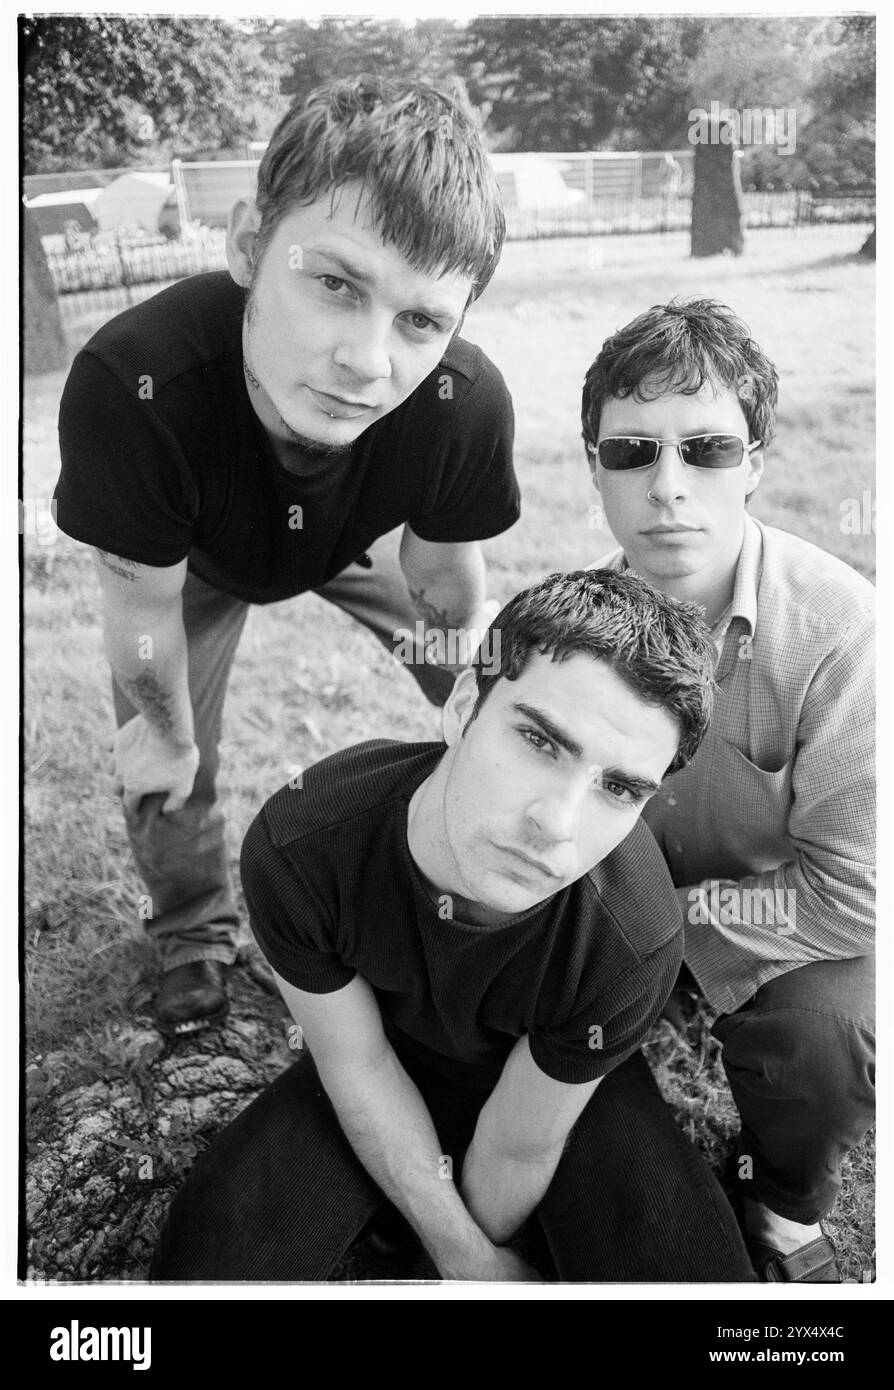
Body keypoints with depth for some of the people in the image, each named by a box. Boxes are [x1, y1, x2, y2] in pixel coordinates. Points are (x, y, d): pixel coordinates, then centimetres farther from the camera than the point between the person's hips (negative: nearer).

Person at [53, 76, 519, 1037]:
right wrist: (166, 734, -9)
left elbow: (446, 586, -19)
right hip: (200, 561, -1)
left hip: (361, 541, 2)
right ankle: (194, 937, 36)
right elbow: (144, 606, -27)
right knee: (161, 766, 4)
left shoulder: (469, 407, -41)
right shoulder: (127, 386, -47)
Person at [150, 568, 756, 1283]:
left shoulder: (633, 941, -38)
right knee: (204, 1259, -19)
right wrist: (466, 1256, -13)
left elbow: (519, 1148, -20)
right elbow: (357, 1065, -17)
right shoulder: (296, 848, -33)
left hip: (565, 1081, 0)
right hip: (387, 1057, 1)